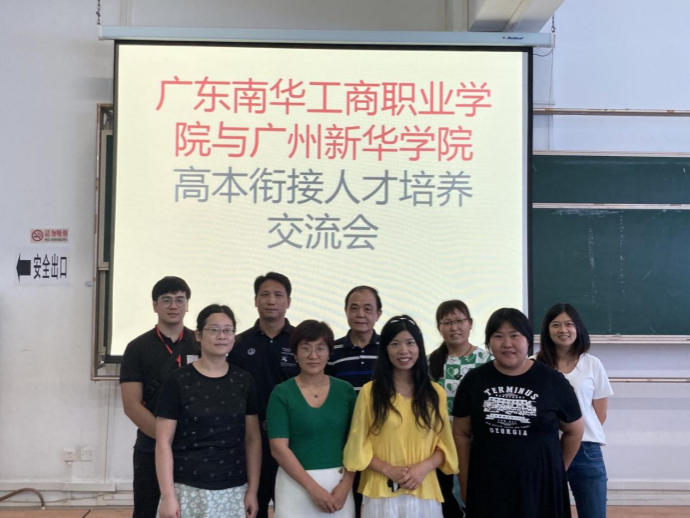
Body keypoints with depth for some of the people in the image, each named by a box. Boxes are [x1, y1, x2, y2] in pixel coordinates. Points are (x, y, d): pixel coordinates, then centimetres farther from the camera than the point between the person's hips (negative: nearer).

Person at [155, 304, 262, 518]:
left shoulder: (244, 381, 4)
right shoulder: (178, 381, -5)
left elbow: (253, 439, 7)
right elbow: (164, 442, -5)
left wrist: (252, 491, 3)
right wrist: (167, 496, -9)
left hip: (233, 491, 3)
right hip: (188, 490, -2)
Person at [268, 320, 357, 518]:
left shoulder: (345, 390, 3)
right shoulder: (282, 393, -4)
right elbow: (279, 448, -9)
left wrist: (346, 484, -8)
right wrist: (313, 488, -13)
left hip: (339, 482, 2)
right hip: (296, 483, -2)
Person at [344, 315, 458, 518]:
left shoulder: (435, 393, 6)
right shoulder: (369, 391, -1)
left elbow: (444, 445, 7)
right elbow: (359, 446, 0)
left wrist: (423, 467, -10)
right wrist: (388, 469, -12)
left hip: (424, 492, 2)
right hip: (382, 493, -1)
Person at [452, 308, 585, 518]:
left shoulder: (552, 380, -3)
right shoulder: (474, 380, 0)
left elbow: (574, 430, 10)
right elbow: (461, 434, 8)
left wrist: (558, 471, 14)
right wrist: (465, 484, 7)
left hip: (540, 485, -1)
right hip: (487, 487, 1)